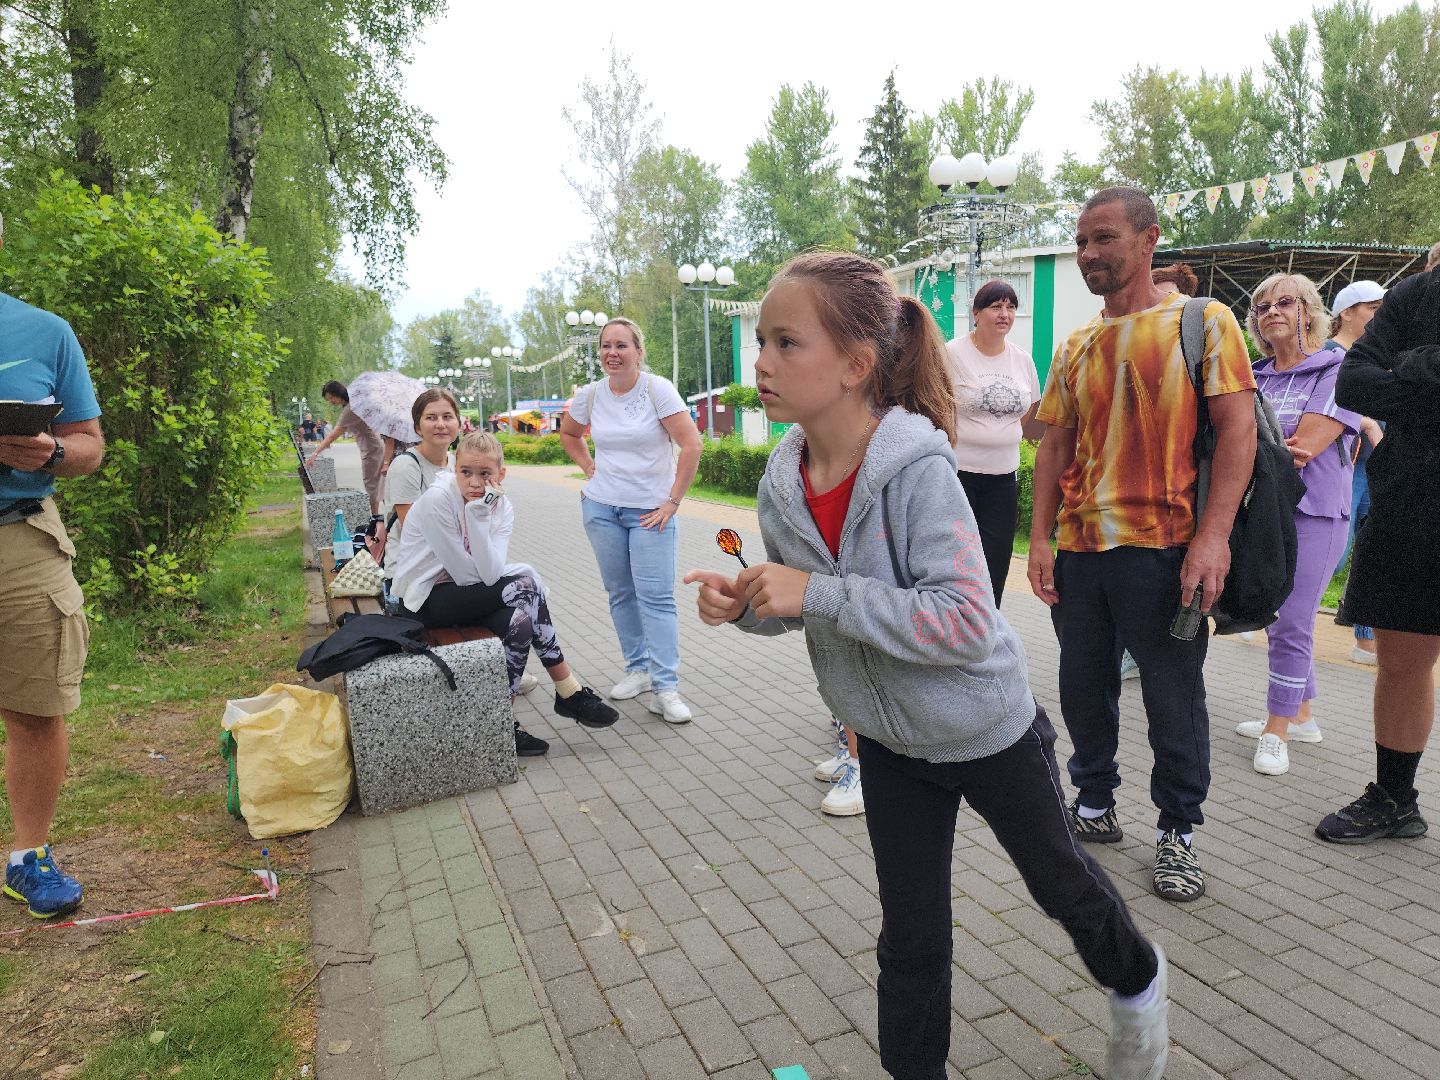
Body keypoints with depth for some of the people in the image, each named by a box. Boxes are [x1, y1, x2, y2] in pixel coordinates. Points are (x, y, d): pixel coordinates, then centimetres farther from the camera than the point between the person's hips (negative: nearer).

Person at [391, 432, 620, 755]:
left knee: (520, 622, -25)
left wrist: (480, 515, -28)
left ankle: (502, 720, -8)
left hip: (464, 594, 5)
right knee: (524, 582, -23)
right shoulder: (437, 499, -20)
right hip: (425, 598, -5)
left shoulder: (501, 507, -5)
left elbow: (490, 575, -22)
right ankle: (569, 692, -12)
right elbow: (467, 575, -21)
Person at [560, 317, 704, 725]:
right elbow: (568, 433, 23)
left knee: (656, 597, -9)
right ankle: (638, 669, 25)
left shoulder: (657, 389, -11)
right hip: (601, 508, 5)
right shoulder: (590, 395, 2)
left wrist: (672, 501, -14)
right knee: (620, 593, 11)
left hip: (650, 511, -4)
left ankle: (665, 689, -6)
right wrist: (589, 468, 9)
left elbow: (691, 444, -16)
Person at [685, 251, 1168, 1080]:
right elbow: (800, 607, 2)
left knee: (1059, 879, 24)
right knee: (911, 933, 16)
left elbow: (967, 622, -35)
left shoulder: (918, 469, -31)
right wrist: (741, 604, -20)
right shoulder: (785, 482, -12)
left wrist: (816, 594, -39)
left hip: (989, 731, -4)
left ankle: (1137, 981, 57)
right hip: (891, 744, 4)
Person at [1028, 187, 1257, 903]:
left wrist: (1213, 535, -18)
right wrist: (1040, 540, 3)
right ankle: (1094, 804, 33)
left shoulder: (1202, 322, -1)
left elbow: (1238, 429, -8)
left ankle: (1178, 830, 24)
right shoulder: (1075, 348, 13)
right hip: (1080, 549, 5)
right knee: (1084, 687, 13)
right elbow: (1055, 448, 12)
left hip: (1163, 548, -4)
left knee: (1174, 696, 5)